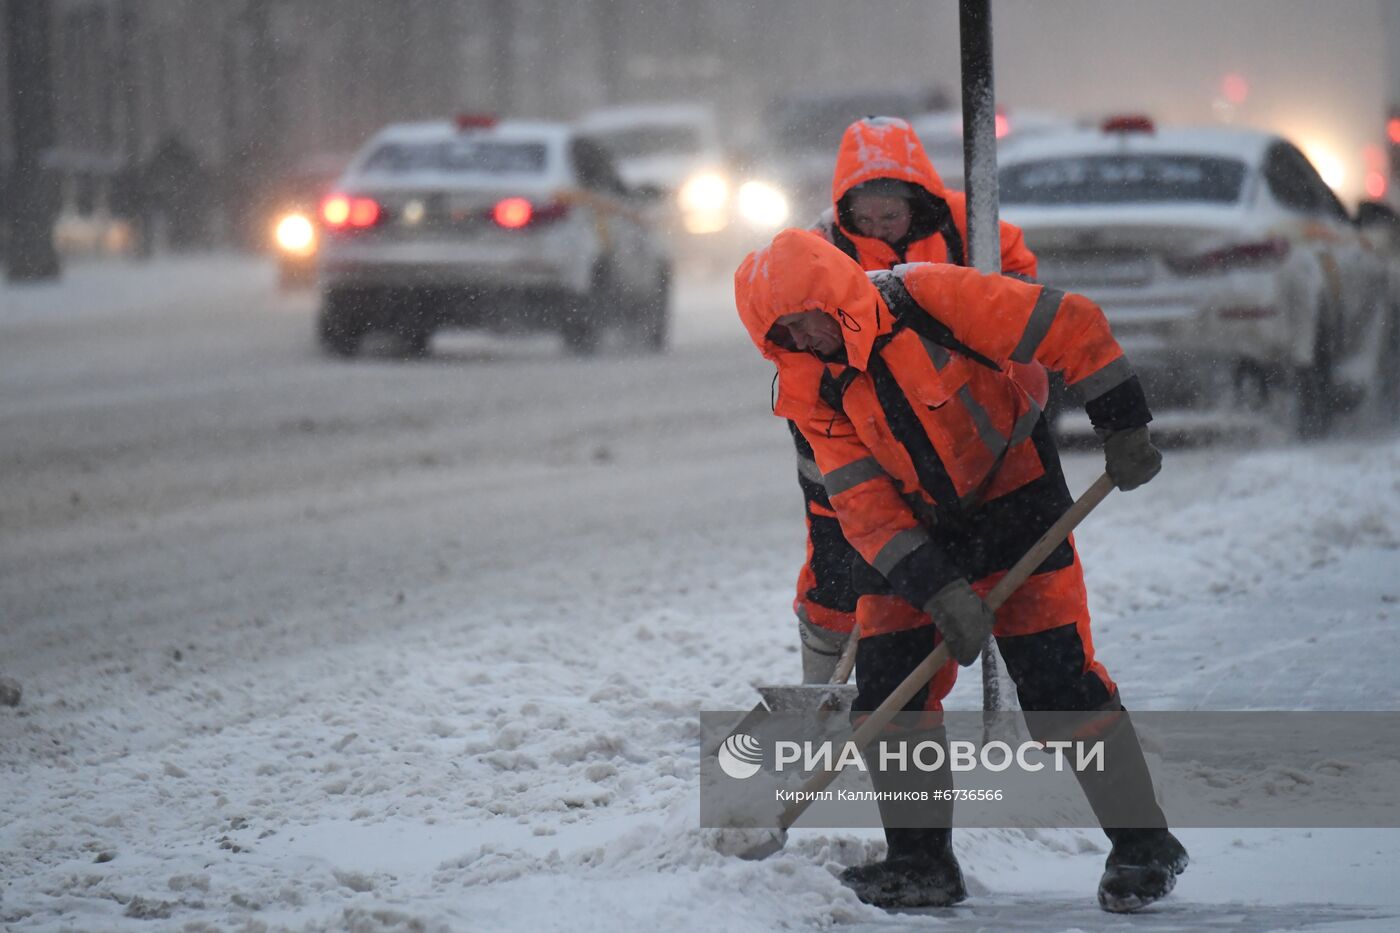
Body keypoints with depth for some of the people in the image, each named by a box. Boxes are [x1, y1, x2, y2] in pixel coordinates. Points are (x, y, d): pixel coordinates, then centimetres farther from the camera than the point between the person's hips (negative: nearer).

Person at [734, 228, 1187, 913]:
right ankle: (921, 860, 6)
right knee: (887, 681, -6)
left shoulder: (930, 297, -24)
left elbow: (1072, 329, -20)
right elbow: (863, 505, -16)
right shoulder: (810, 392, -10)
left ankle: (1144, 846, -2)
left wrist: (1123, 427, -17)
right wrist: (938, 588, -26)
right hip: (908, 525, 5)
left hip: (1010, 492, -4)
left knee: (1055, 677, -11)